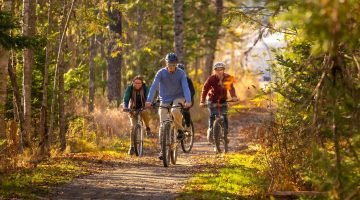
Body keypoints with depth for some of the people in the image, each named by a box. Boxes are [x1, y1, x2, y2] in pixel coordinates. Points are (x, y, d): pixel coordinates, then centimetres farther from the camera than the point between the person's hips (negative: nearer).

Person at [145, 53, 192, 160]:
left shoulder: (181, 73, -12)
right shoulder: (161, 73, -12)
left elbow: (185, 87, -23)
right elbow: (154, 86, -21)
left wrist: (188, 101, -40)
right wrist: (149, 101, -35)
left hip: (178, 97, -1)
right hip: (165, 99, 1)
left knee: (175, 111, -35)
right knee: (163, 124, -9)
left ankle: (180, 129, -8)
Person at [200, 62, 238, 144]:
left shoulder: (227, 78, -11)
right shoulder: (212, 78, -17)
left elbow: (231, 88, -21)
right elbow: (205, 89, -22)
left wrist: (234, 96, -41)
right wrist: (202, 101, -33)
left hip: (223, 100, 2)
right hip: (212, 99, -2)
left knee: (225, 116, -8)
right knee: (212, 115, -19)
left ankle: (225, 134, 1)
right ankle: (210, 132, -6)